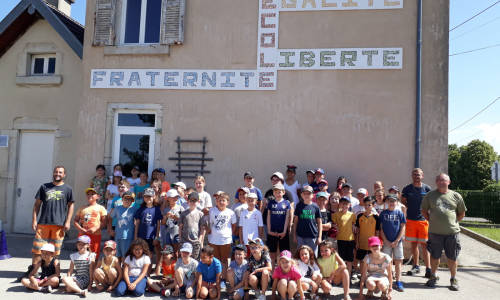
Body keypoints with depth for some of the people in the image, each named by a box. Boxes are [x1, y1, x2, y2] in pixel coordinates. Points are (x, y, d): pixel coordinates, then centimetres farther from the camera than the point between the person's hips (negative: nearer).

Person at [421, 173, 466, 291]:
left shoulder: (456, 196, 6)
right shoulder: (430, 195, 4)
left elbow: (462, 213, 15)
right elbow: (424, 211, 13)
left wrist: (453, 222, 8)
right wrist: (432, 221, 6)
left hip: (452, 232, 0)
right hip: (435, 232, 0)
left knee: (452, 258, 7)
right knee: (434, 256, 9)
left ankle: (453, 280, 23)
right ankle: (433, 277, 27)